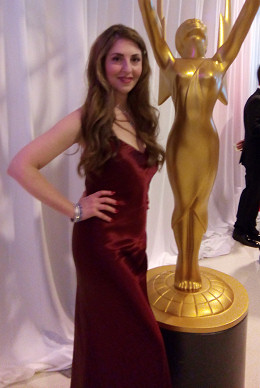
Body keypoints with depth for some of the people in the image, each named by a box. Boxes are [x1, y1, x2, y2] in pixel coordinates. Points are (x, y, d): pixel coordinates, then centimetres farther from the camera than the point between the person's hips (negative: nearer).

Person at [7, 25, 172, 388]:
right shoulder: (87, 119, -15)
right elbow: (21, 166, -21)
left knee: (135, 335, 20)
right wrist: (74, 210, -17)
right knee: (114, 338, 9)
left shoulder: (142, 116, 5)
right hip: (101, 242, -6)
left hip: (135, 239, 7)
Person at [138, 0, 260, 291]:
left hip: (208, 144, 2)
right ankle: (182, 263, 23)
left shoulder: (218, 64, 9)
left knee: (200, 206, 8)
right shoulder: (171, 65, 6)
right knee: (183, 206, 7)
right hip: (180, 144, -1)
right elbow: (152, 27, 4)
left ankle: (193, 264, 23)